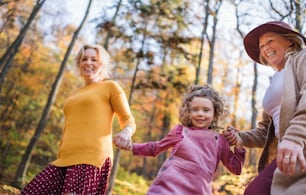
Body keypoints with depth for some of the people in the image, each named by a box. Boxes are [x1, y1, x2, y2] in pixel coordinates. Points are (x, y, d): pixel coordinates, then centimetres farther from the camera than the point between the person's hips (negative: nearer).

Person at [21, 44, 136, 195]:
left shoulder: (110, 86, 10)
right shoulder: (74, 95, 28)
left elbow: (128, 120, 3)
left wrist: (126, 133, -20)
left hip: (92, 158, -7)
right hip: (65, 160, 7)